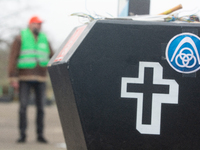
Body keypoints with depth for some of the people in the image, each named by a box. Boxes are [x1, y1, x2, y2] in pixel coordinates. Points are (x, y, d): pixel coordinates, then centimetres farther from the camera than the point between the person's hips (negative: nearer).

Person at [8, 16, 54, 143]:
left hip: (40, 79, 4)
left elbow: (52, 56, 16)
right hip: (24, 79, -3)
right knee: (23, 106, -6)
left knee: (41, 107, 1)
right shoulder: (20, 39, 1)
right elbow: (13, 59, -3)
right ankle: (22, 135, -1)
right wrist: (13, 78, -10)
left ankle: (40, 135, 7)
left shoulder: (44, 40, 13)